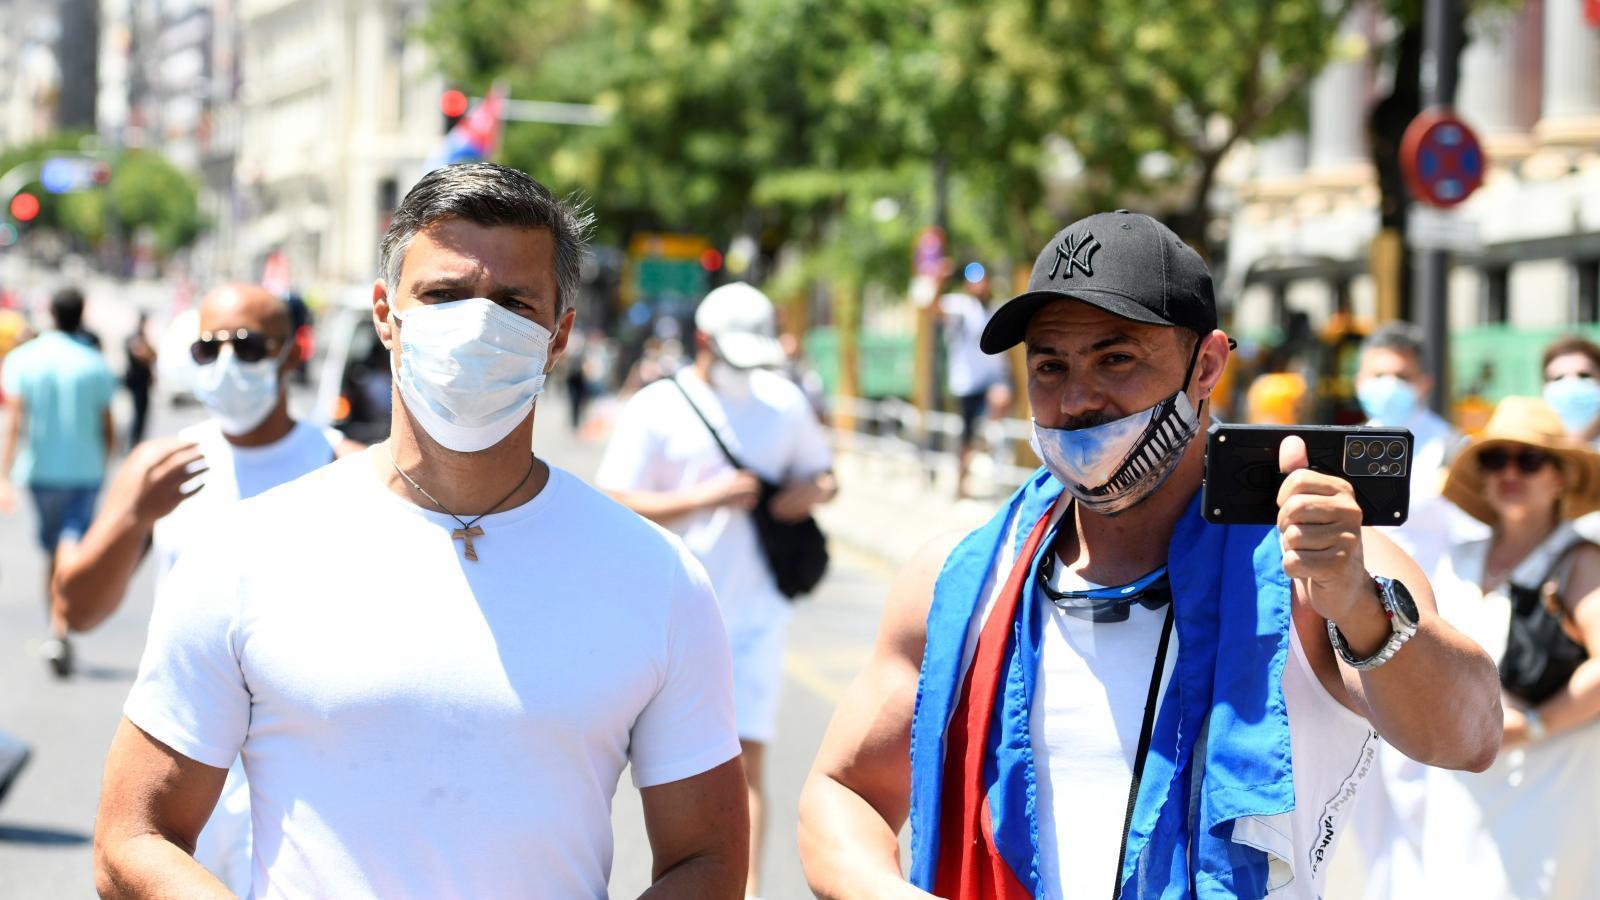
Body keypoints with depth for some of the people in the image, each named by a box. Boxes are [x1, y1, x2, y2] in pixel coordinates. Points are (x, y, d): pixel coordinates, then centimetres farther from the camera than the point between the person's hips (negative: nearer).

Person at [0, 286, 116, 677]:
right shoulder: (95, 365, -3)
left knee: (52, 553, 17)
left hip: (41, 470, 2)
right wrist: (101, 465, 19)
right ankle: (59, 634, -27)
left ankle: (57, 634, 28)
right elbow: (108, 432, 1)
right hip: (85, 470, -2)